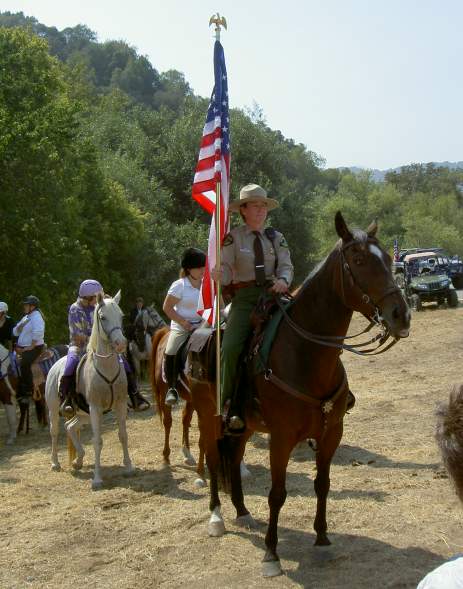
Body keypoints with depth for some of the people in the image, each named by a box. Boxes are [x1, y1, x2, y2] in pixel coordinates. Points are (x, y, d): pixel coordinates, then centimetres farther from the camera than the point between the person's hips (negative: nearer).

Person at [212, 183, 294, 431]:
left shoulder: (275, 237, 14)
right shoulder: (233, 238, 6)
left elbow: (286, 266, 4)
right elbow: (227, 269, -4)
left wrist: (283, 280, -19)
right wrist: (219, 275, -28)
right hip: (245, 298, -3)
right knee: (231, 348, -22)